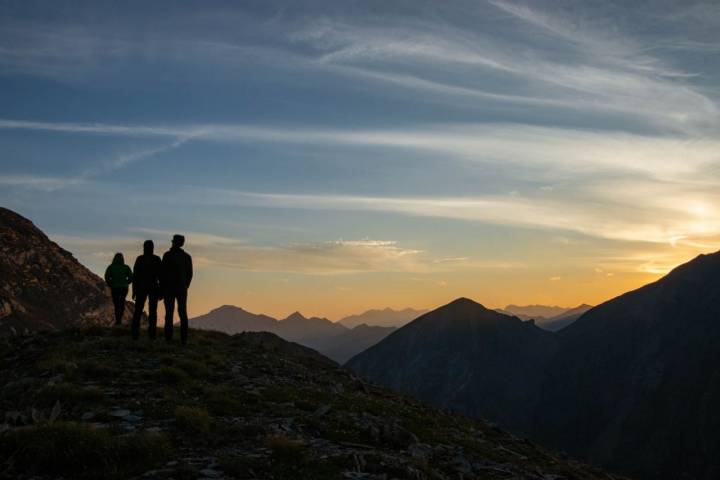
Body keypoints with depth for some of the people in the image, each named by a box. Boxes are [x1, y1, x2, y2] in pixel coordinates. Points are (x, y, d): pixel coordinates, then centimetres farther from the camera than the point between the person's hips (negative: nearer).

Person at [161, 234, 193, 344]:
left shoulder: (168, 255, -7)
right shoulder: (187, 256, 7)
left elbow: (163, 273, -9)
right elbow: (190, 274, 9)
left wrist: (161, 289, -3)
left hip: (169, 288, -3)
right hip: (182, 289, 3)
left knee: (169, 313, 0)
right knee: (183, 313, 4)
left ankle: (168, 338, -4)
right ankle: (184, 338, -1)